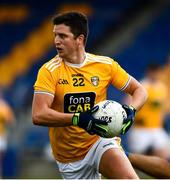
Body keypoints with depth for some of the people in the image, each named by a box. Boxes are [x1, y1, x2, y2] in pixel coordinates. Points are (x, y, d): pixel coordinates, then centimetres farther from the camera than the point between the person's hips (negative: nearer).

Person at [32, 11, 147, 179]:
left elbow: (139, 90, 6)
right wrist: (78, 119, -34)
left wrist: (131, 110, -16)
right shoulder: (49, 70, -11)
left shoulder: (105, 64, -5)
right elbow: (38, 116, -22)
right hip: (69, 158, 1)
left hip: (100, 141, 0)